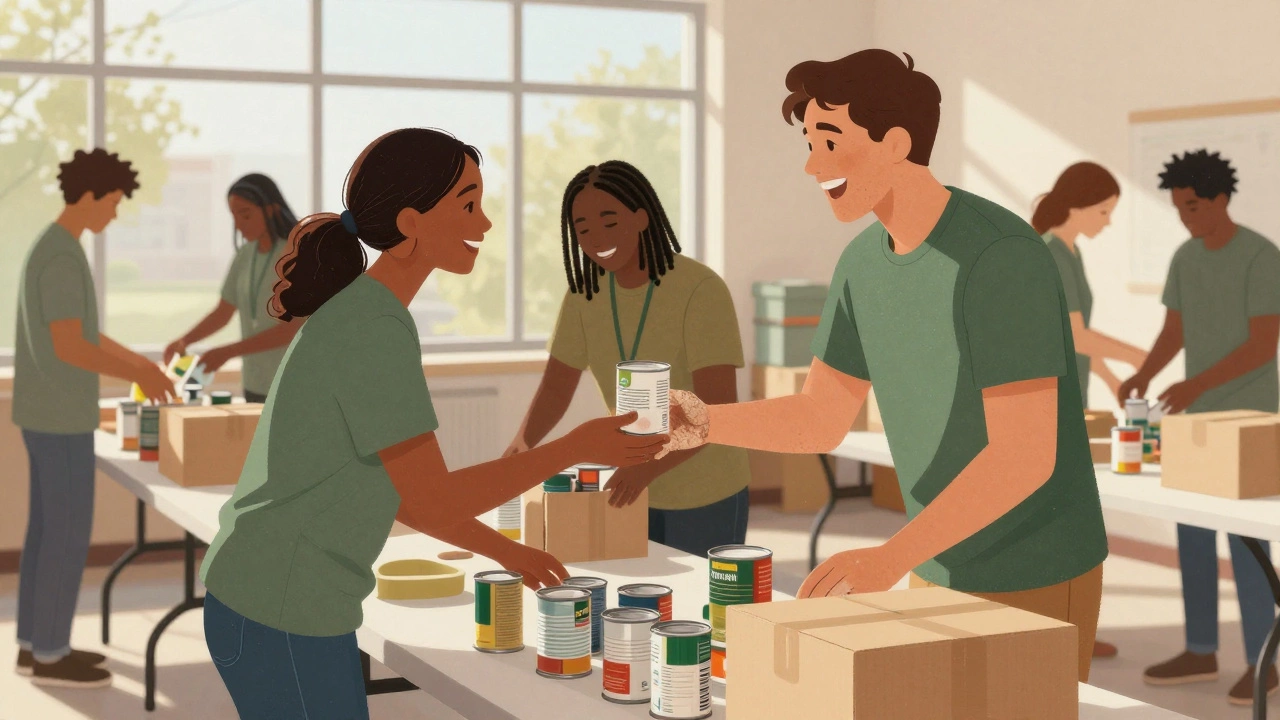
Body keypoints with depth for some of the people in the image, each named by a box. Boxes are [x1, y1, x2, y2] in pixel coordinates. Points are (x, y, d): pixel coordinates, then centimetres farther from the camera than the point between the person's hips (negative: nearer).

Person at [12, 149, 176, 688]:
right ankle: (50, 654, 5)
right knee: (70, 532, -3)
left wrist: (137, 360, 23)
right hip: (61, 418, -10)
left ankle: (36, 642, 20)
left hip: (46, 414, 10)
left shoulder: (50, 249, 13)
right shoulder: (62, 259, -21)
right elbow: (68, 347, -24)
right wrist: (137, 376, -15)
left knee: (47, 524, 14)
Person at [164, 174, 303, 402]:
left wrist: (228, 352, -20)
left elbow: (293, 328, -17)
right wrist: (184, 341, -3)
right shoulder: (245, 255, 7)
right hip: (255, 385, 6)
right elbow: (223, 313, 15)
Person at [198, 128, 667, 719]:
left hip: (261, 603, 9)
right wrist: (581, 447, -13)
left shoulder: (354, 316, 9)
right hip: (281, 625, -9)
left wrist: (500, 549, 16)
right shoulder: (375, 333, -20)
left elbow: (384, 484, 15)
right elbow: (432, 502, -19)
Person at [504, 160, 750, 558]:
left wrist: (649, 465, -40)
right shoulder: (585, 292, -3)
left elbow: (718, 408, -26)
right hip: (634, 492, 5)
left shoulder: (702, 290, -21)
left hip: (707, 497, -5)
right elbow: (555, 390, -3)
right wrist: (522, 444, -23)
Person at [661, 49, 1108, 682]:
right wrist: (706, 424, -16)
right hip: (941, 571, 8)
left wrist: (892, 557, -35)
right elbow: (820, 421, 2)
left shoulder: (1002, 256, -25)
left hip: (1036, 584, -8)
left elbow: (1025, 455, -28)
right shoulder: (863, 262, 1)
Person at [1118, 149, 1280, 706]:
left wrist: (1196, 385, -29)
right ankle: (1200, 652, 18)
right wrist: (1142, 377, -11)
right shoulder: (1185, 258, 8)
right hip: (1200, 420, 8)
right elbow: (1173, 334, 9)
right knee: (1192, 535, 9)